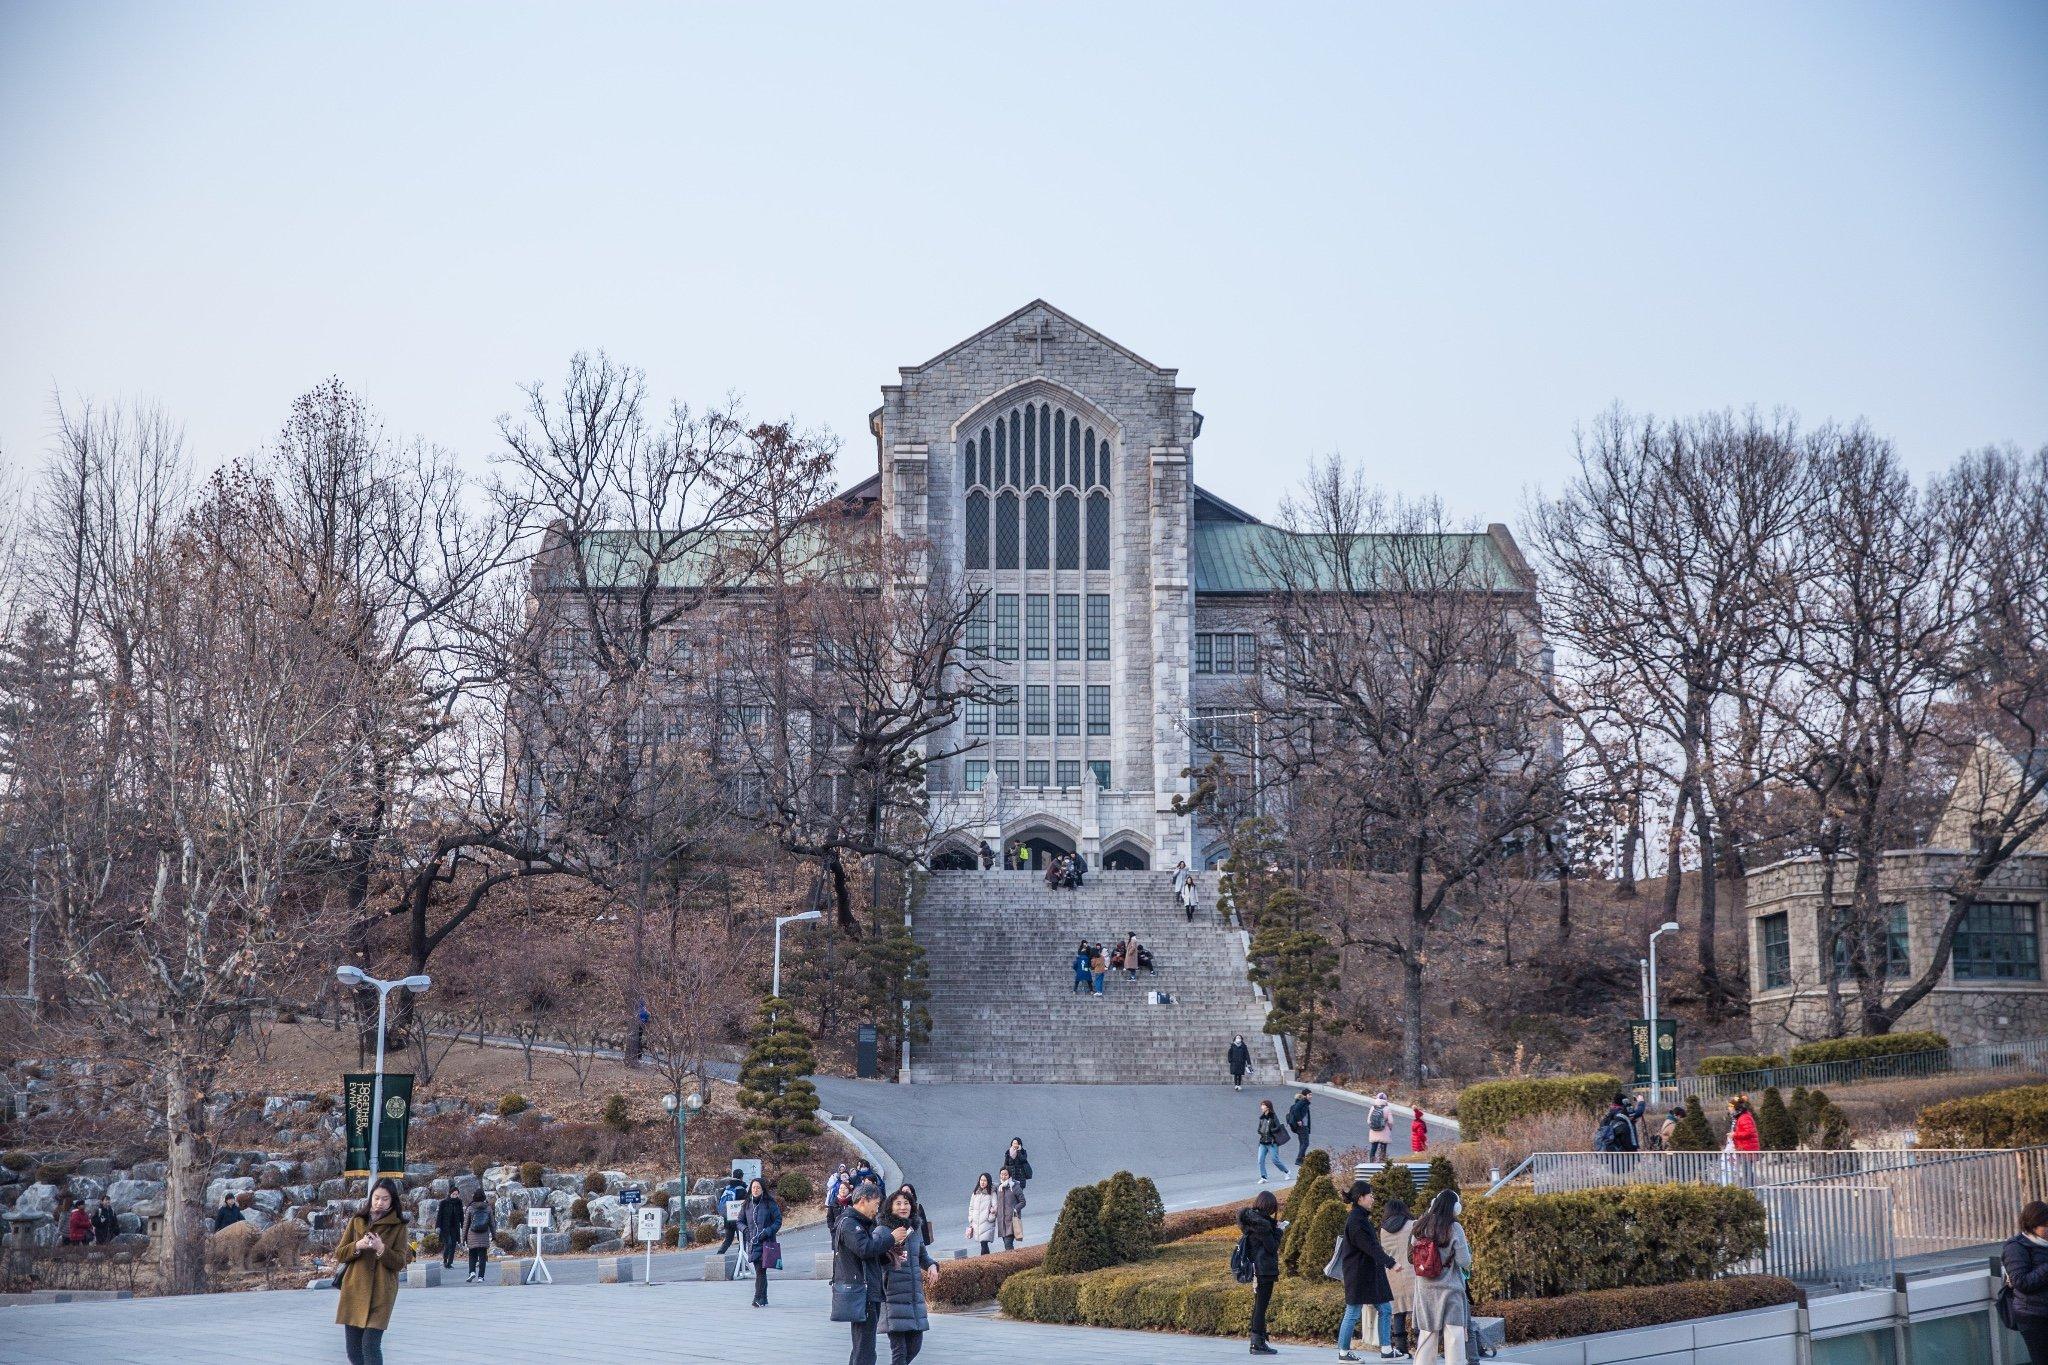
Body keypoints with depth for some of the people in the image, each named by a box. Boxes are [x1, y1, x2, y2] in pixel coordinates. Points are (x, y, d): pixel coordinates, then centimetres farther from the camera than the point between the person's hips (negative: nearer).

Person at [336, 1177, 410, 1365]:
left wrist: (381, 1249, -20)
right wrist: (357, 1246, -11)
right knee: (353, 1347, 4)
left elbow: (399, 1263, -3)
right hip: (354, 1291, 4)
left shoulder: (398, 1226, 1)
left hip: (381, 1293, -3)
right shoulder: (357, 1221, 10)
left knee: (370, 1345, -12)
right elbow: (339, 1254, 8)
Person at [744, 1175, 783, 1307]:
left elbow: (778, 1221, -3)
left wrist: (767, 1232, -15)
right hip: (753, 1242, 4)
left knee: (761, 1270, -12)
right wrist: (745, 1229, -4)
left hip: (766, 1242, -4)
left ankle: (759, 1299, -12)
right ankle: (763, 1299, 13)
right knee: (759, 1270, 6)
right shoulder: (748, 1204, 9)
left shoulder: (769, 1203, -4)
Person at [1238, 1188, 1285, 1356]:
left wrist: (1275, 1227, 9)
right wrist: (1279, 1230, -2)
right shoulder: (1262, 1223, -17)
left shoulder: (1250, 1219, 10)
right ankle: (1259, 1343, -4)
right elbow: (1272, 1247, -15)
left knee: (1257, 1305, 15)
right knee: (1261, 1306, -6)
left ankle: (1256, 1342, 19)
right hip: (1265, 1269, -9)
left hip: (1255, 1269, 9)